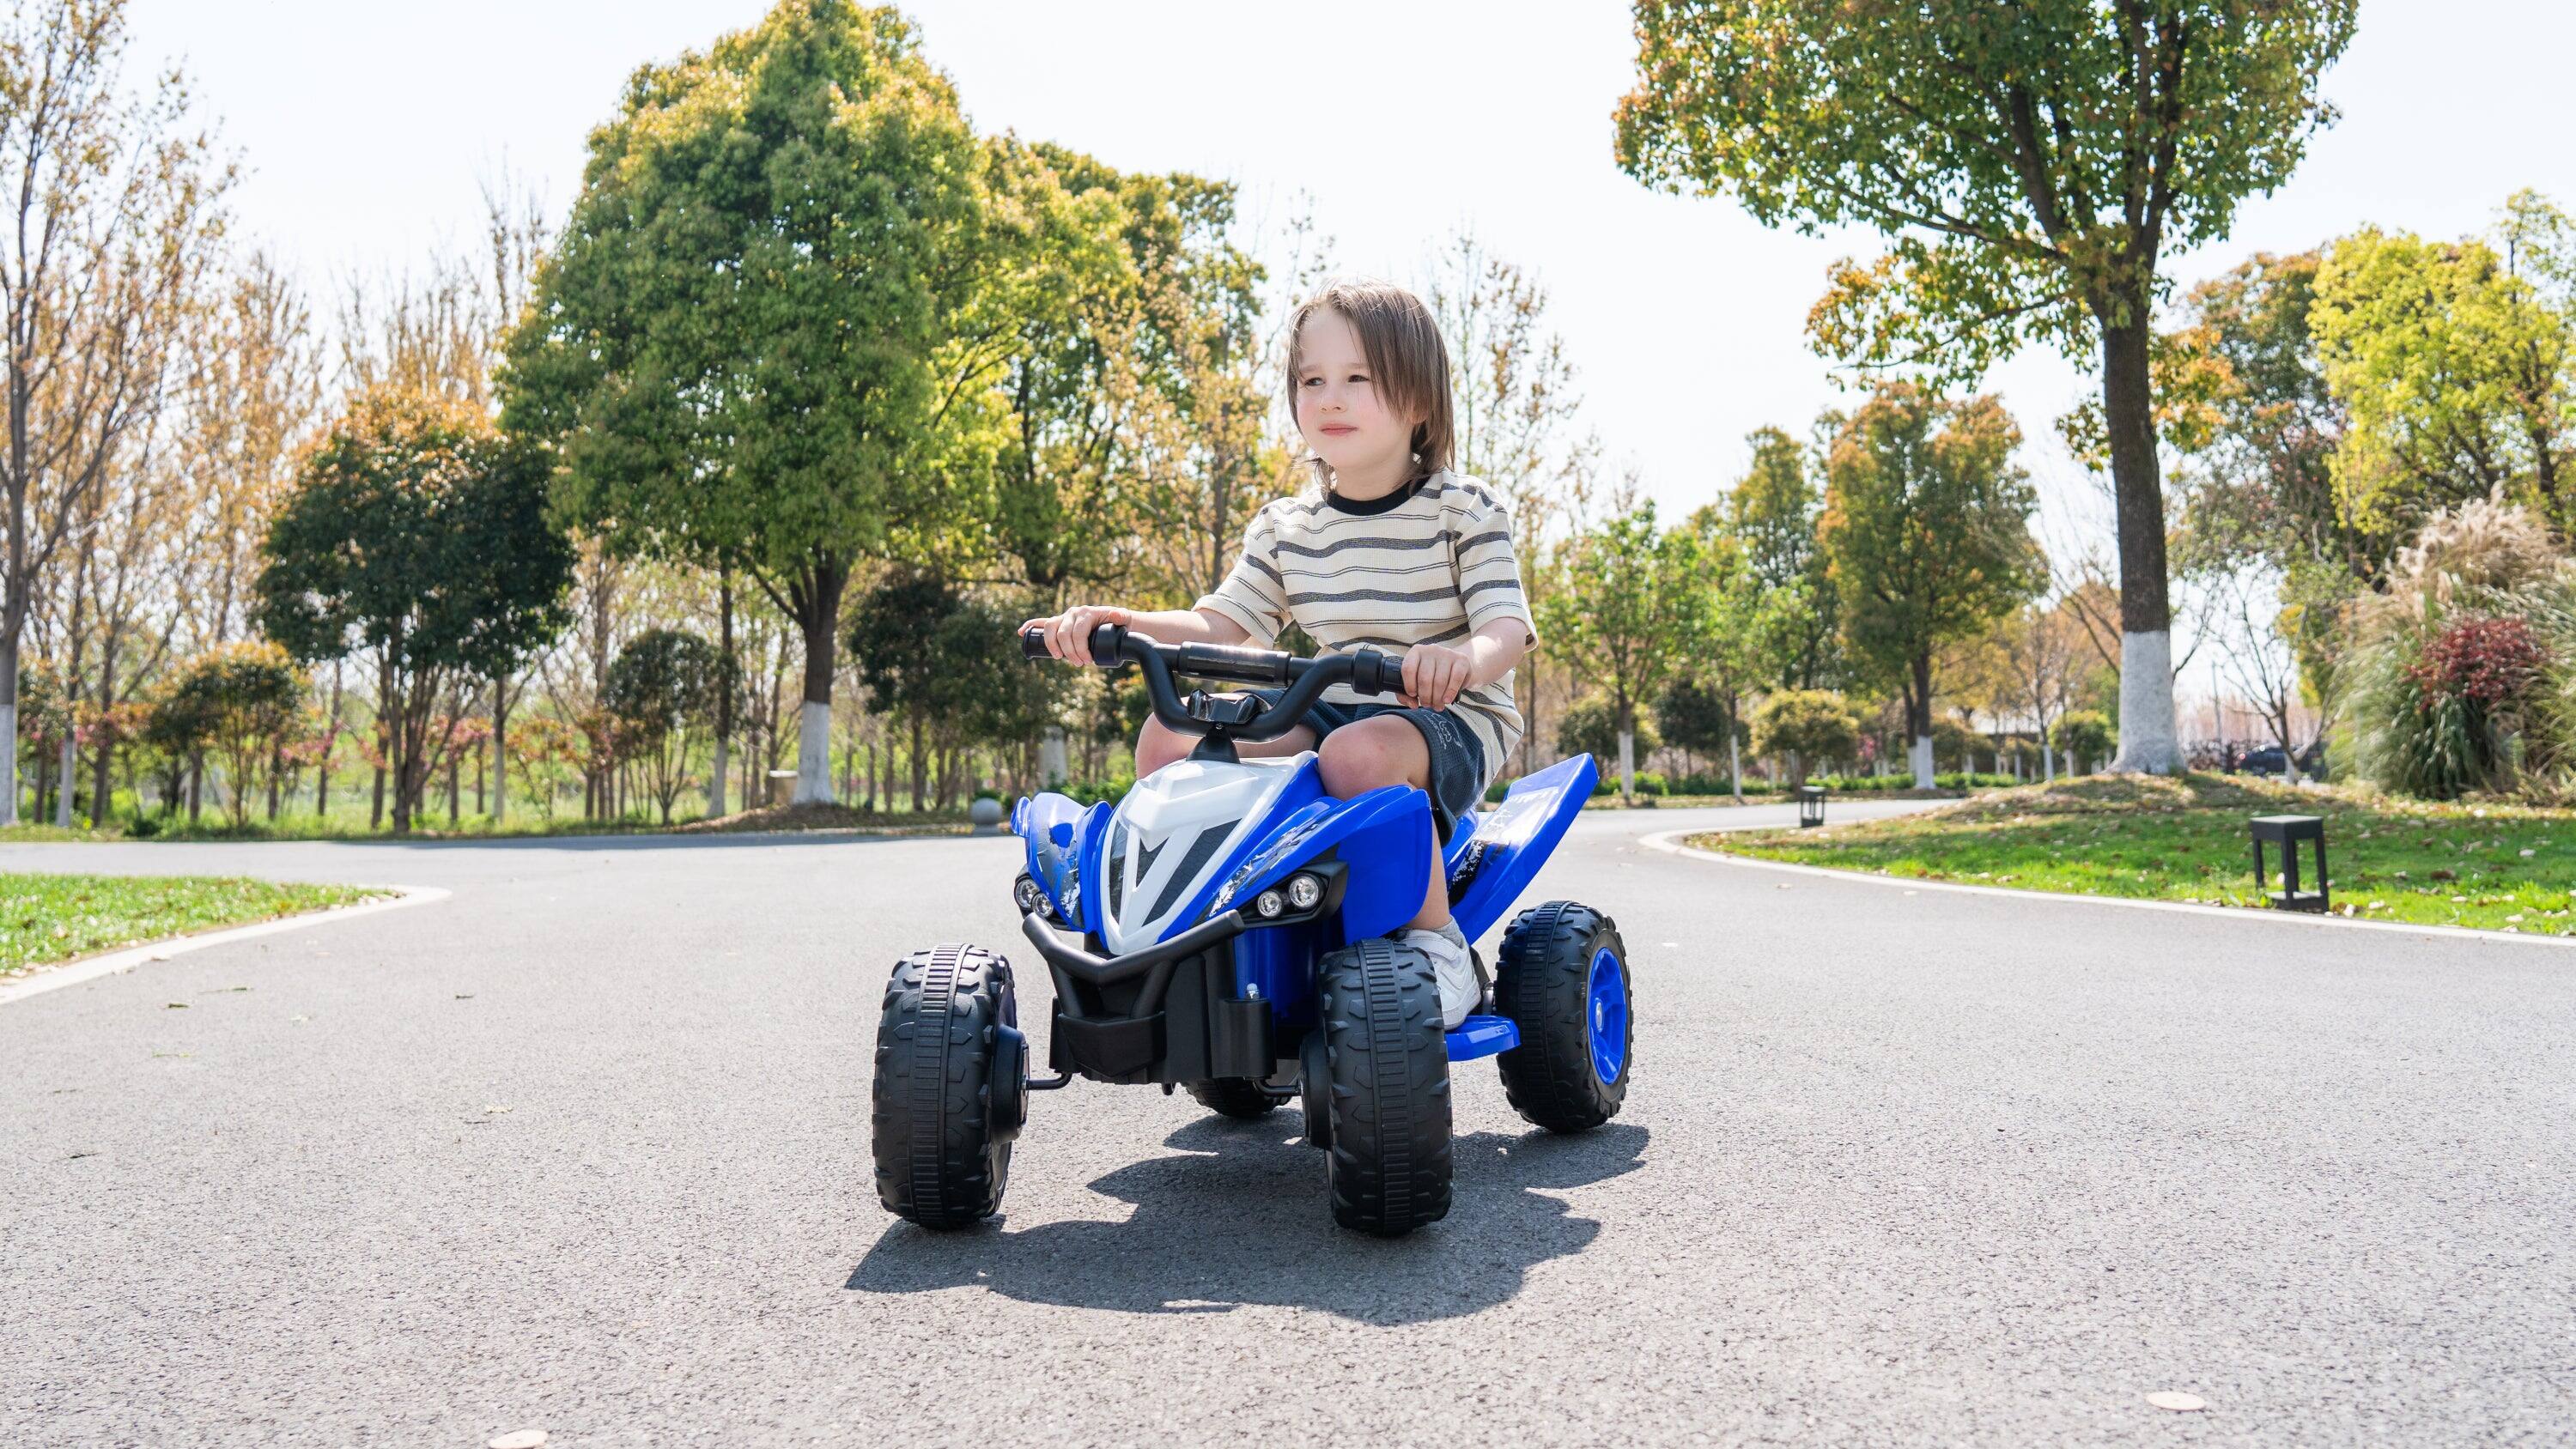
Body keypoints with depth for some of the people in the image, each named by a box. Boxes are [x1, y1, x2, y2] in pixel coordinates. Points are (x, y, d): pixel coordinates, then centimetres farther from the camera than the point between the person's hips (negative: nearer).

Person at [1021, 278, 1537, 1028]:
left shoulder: (1464, 510, -5)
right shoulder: (1285, 529, 9)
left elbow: (1506, 627, -15)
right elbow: (1222, 622, 5)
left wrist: (1461, 659, -40)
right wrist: (1120, 622, -13)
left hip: (1451, 720, -5)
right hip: (1332, 709, 5)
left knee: (1358, 753, -40)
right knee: (1169, 736, -14)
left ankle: (1437, 940, -20)